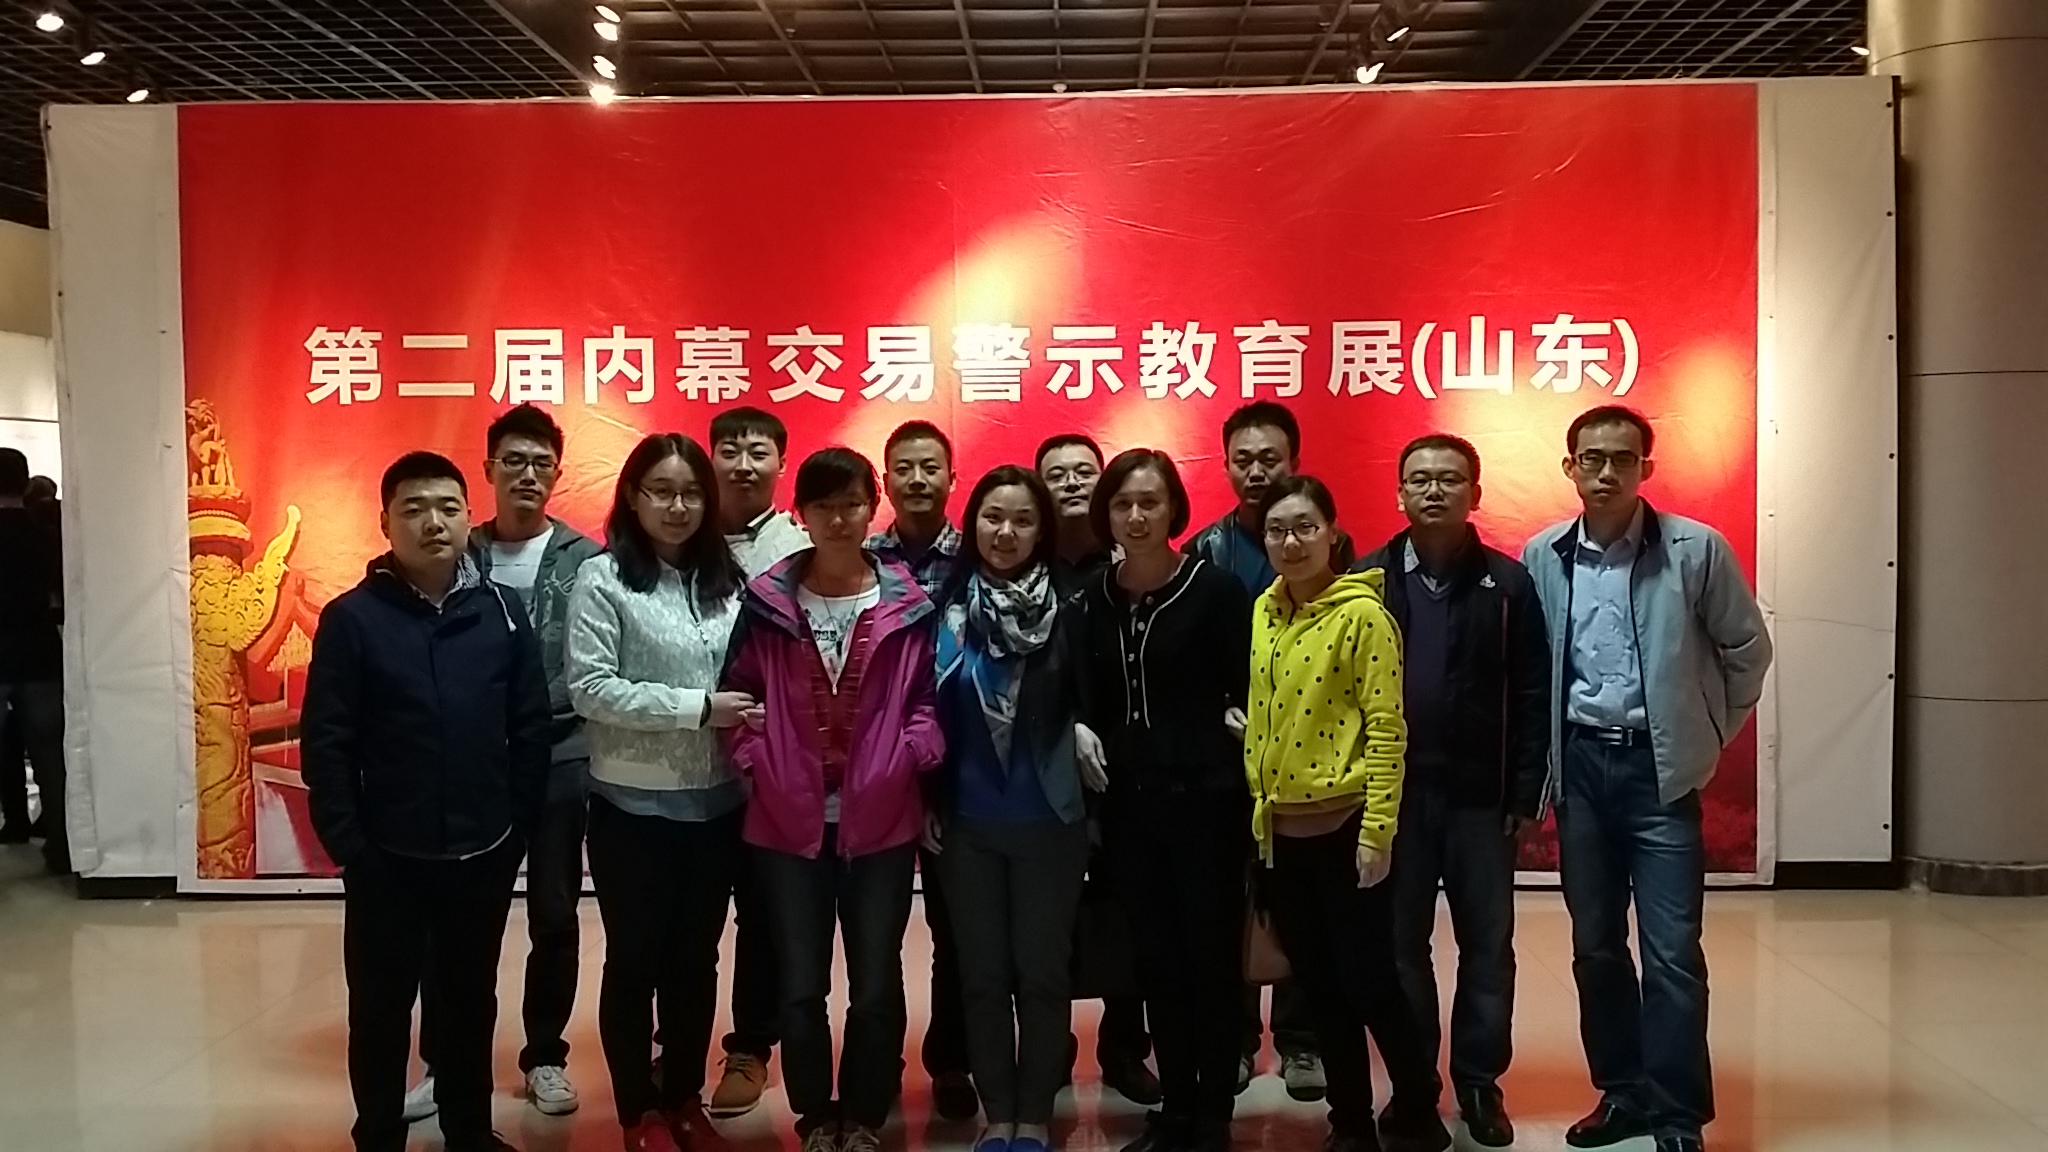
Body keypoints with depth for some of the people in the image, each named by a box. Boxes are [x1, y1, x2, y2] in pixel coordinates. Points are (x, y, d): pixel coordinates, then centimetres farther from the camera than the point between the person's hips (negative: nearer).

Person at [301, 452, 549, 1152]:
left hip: (484, 852, 2)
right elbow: (325, 741, -7)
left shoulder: (503, 611, 0)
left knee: (470, 1002, 17)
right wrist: (345, 840, -10)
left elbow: (530, 727, 2)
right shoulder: (352, 617, -7)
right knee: (381, 1009, 11)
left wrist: (521, 826, 0)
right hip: (388, 857, -2)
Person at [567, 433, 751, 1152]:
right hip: (634, 805, -4)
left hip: (716, 802, 4)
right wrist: (697, 708, -18)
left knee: (695, 957, 15)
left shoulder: (725, 581, 5)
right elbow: (590, 689, -15)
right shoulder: (603, 578, -8)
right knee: (636, 959, 9)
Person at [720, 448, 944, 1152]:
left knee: (876, 984, 8)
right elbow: (740, 691, 6)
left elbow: (925, 698, 4)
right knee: (800, 984, 9)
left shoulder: (907, 604, -1)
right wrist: (755, 760, -7)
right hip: (789, 821, 0)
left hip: (882, 821, 0)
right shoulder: (766, 602, -1)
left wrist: (912, 755, -13)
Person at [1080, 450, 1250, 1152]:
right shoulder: (1093, 598, 6)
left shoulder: (1214, 588, -7)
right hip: (1128, 801, 4)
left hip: (1205, 797, -4)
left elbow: (1247, 691, -4)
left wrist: (1241, 726, -19)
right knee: (1155, 959, 11)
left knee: (1211, 956, 3)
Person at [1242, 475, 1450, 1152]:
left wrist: (1377, 829, -18)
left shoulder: (1363, 613, -12)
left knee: (1366, 979, 0)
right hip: (1281, 827, 6)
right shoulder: (1265, 611, 8)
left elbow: (1387, 727, -15)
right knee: (1318, 984, 13)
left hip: (1345, 823, -6)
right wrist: (1258, 806, 13)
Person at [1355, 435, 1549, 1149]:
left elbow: (1531, 696, 0)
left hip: (1482, 797, 0)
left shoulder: (1508, 582, 0)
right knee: (1400, 945, 10)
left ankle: (1480, 1083, 23)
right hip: (1392, 795, 0)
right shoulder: (1367, 580, 0)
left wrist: (1525, 796, -4)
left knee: (1487, 947, 9)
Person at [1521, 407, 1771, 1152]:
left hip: (1661, 767, -3)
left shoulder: (1696, 548, -7)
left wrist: (1712, 734, 6)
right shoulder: (1543, 557, 0)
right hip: (1580, 764, 3)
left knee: (1671, 950, -4)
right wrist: (1539, 762, 7)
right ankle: (1623, 1092, 26)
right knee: (1594, 945, 11)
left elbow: (1747, 648, 4)